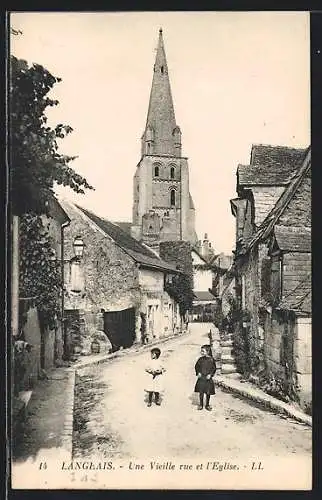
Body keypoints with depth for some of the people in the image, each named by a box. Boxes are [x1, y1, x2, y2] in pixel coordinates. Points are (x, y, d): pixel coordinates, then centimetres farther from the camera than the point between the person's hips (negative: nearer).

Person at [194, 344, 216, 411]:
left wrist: (210, 374, -12)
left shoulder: (211, 360, -7)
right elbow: (196, 366, 10)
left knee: (208, 393, 6)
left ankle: (207, 405, 22)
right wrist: (198, 372, -4)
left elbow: (214, 368, -1)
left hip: (208, 378, -1)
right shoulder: (201, 359, -1)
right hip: (201, 378, 2)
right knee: (201, 392, 6)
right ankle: (201, 404, 22)